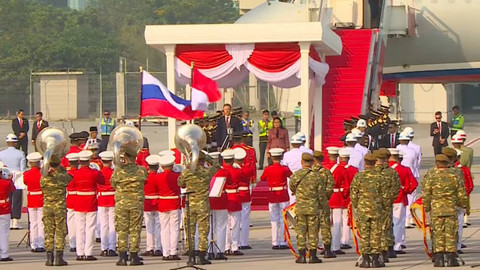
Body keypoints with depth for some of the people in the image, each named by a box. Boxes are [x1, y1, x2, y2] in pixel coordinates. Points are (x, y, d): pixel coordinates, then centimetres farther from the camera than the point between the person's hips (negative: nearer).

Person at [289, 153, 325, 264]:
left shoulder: (295, 175, -4)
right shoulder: (316, 177, -7)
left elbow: (291, 187, 16)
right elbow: (321, 194, -3)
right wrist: (322, 205, 15)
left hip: (300, 207, 1)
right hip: (313, 208, -1)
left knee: (301, 231, 6)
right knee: (313, 232, 4)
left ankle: (302, 256, 5)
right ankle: (313, 256, 5)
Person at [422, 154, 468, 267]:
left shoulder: (430, 177, -3)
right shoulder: (454, 176, 2)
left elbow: (426, 195, -1)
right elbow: (461, 193, 7)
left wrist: (426, 208, 13)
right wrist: (463, 204, 24)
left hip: (436, 210, -1)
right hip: (451, 210, 1)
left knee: (438, 233, 3)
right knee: (451, 234, 3)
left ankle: (439, 259, 0)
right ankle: (451, 258, 1)